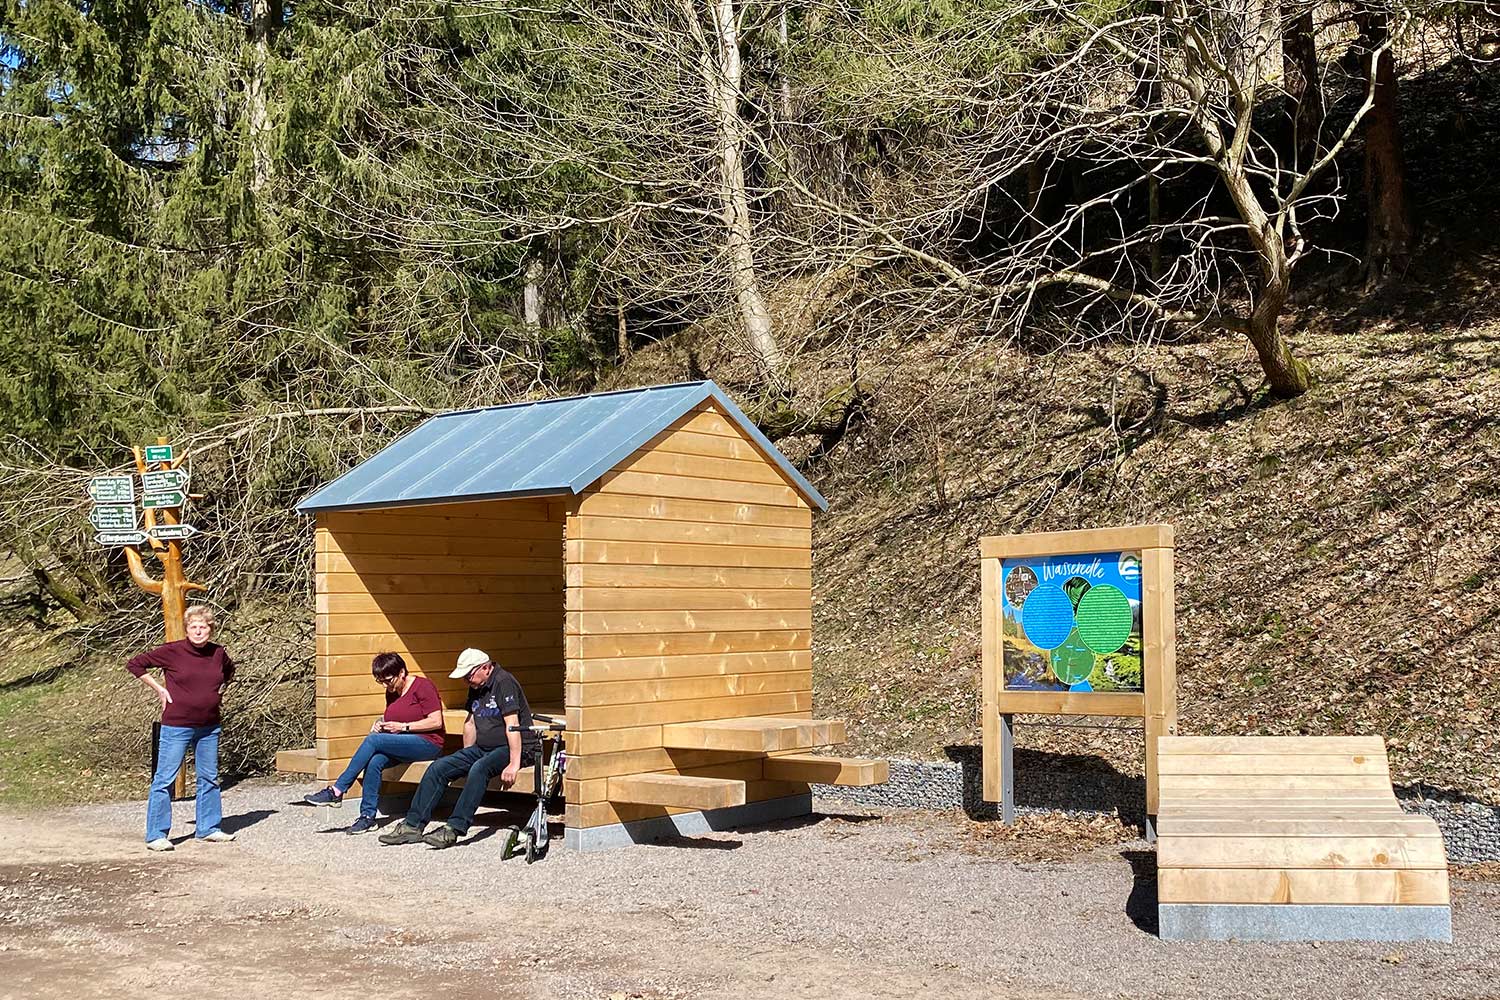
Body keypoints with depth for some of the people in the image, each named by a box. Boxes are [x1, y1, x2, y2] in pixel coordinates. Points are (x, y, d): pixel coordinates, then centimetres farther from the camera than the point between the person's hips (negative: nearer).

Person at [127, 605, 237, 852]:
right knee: (165, 779, -2)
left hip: (209, 727, 5)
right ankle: (155, 835, 3)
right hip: (177, 726, -5)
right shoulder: (172, 651, -10)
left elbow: (229, 671, 27)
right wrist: (158, 688, -7)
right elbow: (135, 664, -4)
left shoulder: (219, 653, 3)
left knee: (209, 778, 13)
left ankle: (209, 828, 25)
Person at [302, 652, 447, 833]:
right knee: (374, 762, -25)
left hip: (428, 743, -7)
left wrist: (403, 726, -16)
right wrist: (381, 723, 5)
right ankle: (367, 815, -20)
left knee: (373, 740, -25)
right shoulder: (392, 692, 15)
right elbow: (391, 718, 29)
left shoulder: (423, 686, -9)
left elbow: (436, 722, -14)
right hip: (403, 744, 7)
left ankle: (336, 791, -21)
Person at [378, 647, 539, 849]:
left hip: (513, 748, -9)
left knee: (479, 769, -37)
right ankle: (413, 825, -6)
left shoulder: (503, 682, -16)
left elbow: (512, 725, -23)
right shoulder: (476, 687, 13)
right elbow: (471, 722, 23)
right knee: (438, 768, -6)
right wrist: (466, 759, 20)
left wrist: (514, 764, -29)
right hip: (483, 748, 9)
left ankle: (453, 829, -39)